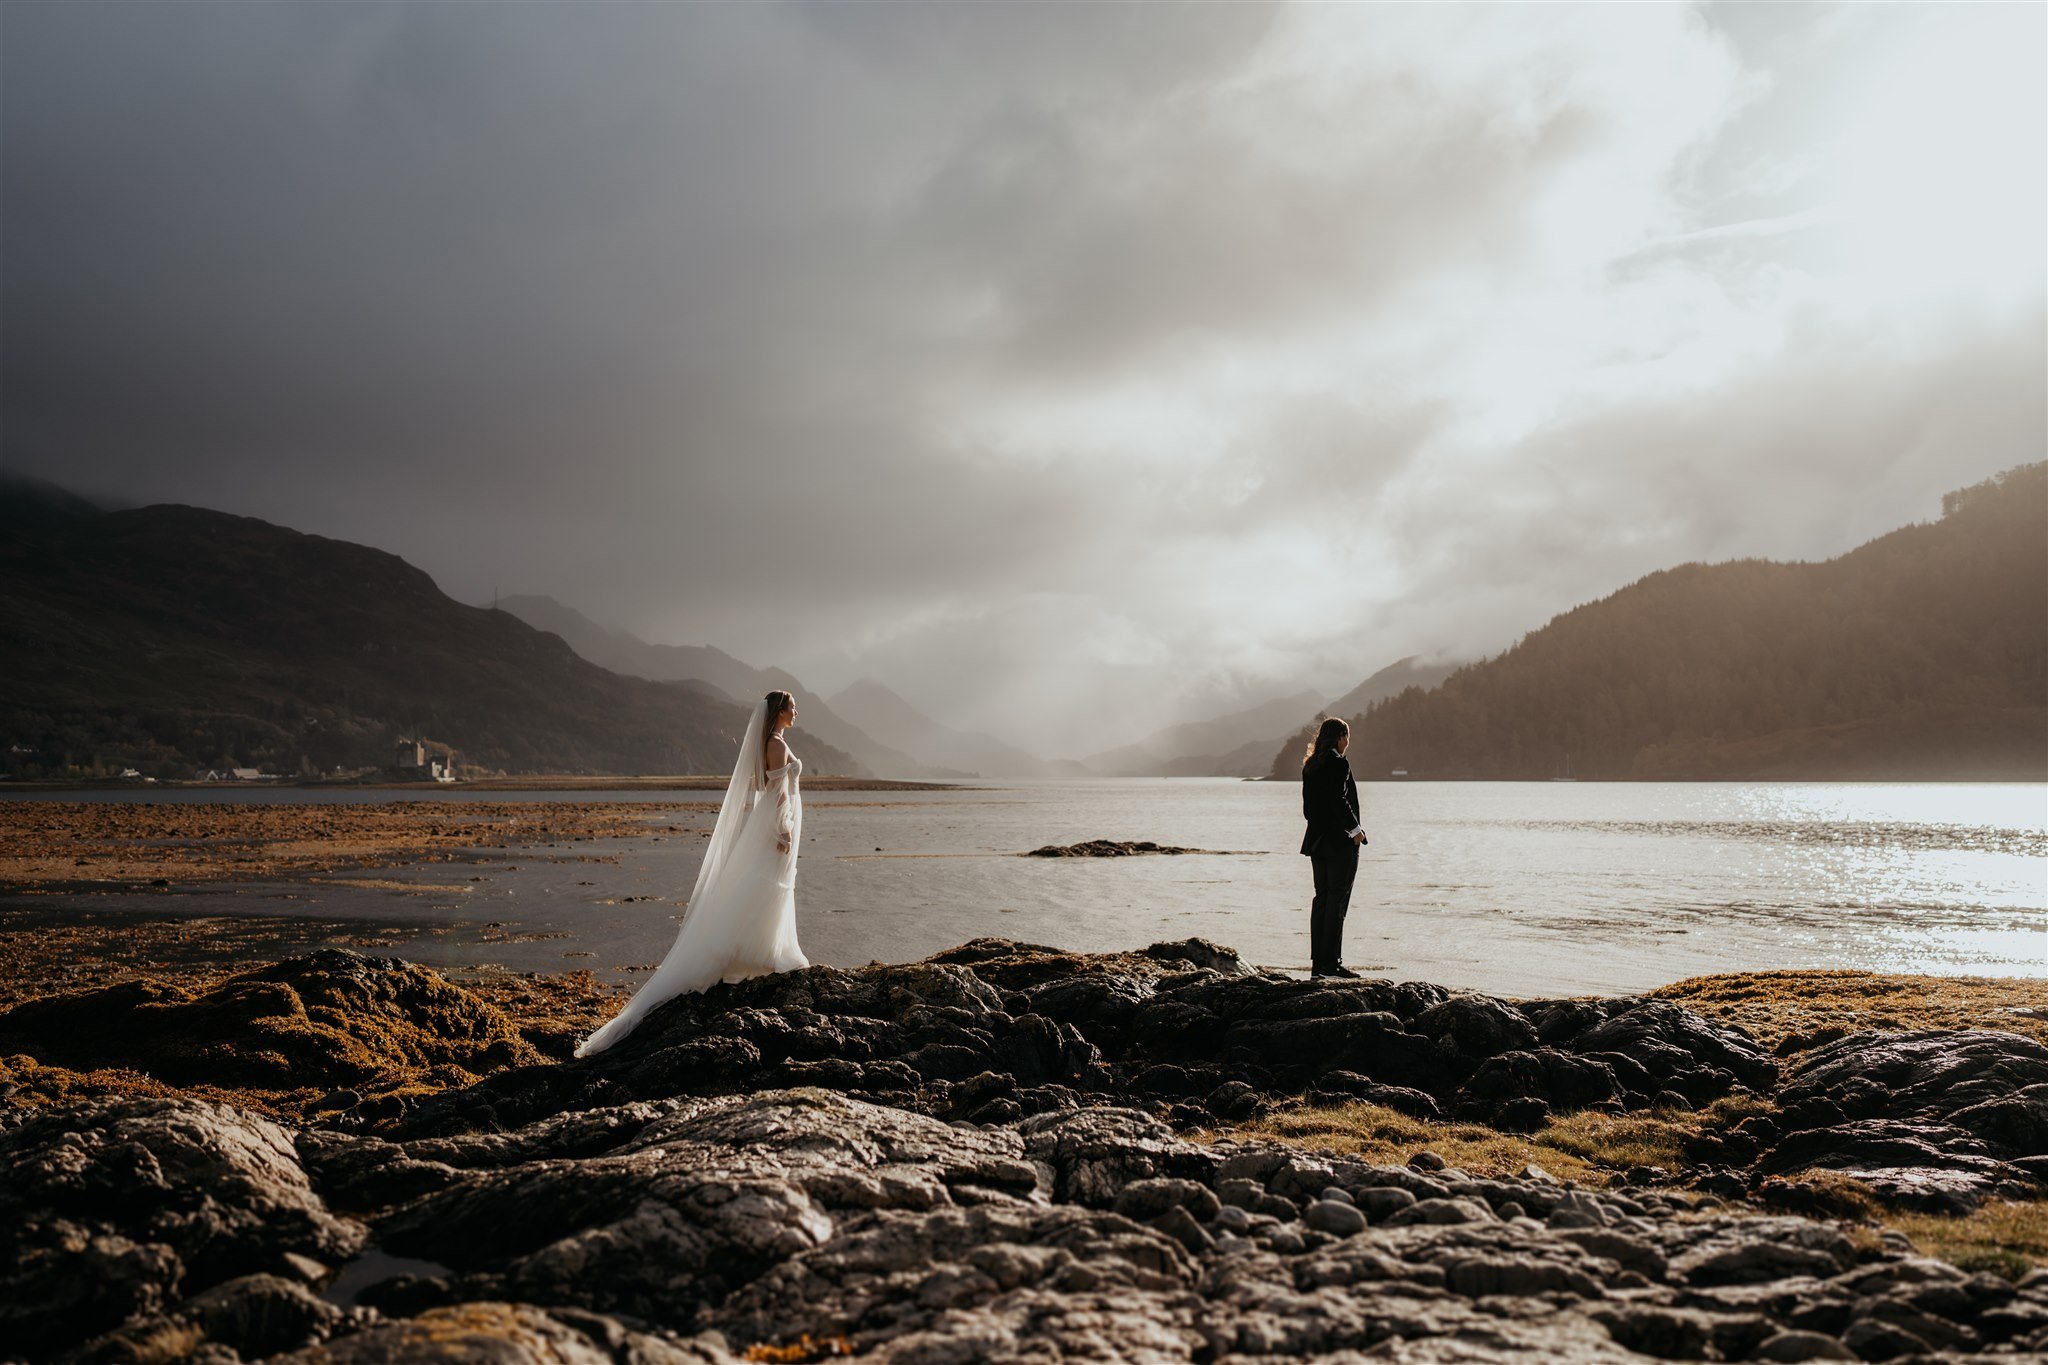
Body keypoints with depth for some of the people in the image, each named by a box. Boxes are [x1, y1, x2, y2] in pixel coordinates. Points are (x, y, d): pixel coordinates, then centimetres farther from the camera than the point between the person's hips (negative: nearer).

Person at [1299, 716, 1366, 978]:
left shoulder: (1310, 765, 11)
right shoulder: (1339, 764, -13)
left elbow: (1308, 805, 12)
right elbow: (1339, 801, -19)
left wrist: (1317, 825, 16)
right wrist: (1356, 829, -10)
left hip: (1317, 839, 8)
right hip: (1340, 840, -8)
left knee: (1321, 898, 10)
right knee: (1337, 900, -4)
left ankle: (1318, 962, 11)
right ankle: (1331, 963, -4)